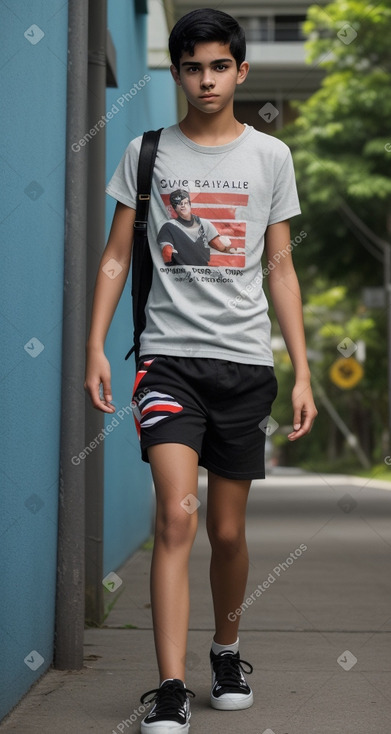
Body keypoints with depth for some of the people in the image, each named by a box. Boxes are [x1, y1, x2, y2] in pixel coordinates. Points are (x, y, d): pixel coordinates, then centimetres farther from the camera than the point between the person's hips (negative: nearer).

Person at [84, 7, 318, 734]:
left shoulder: (270, 156, 7)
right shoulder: (146, 153, 6)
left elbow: (280, 270, 9)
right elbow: (117, 256, 7)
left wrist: (302, 372, 4)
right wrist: (96, 346, -4)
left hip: (245, 361, 1)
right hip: (169, 355, -1)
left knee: (228, 530, 9)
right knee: (176, 516, -16)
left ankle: (227, 652, 33)